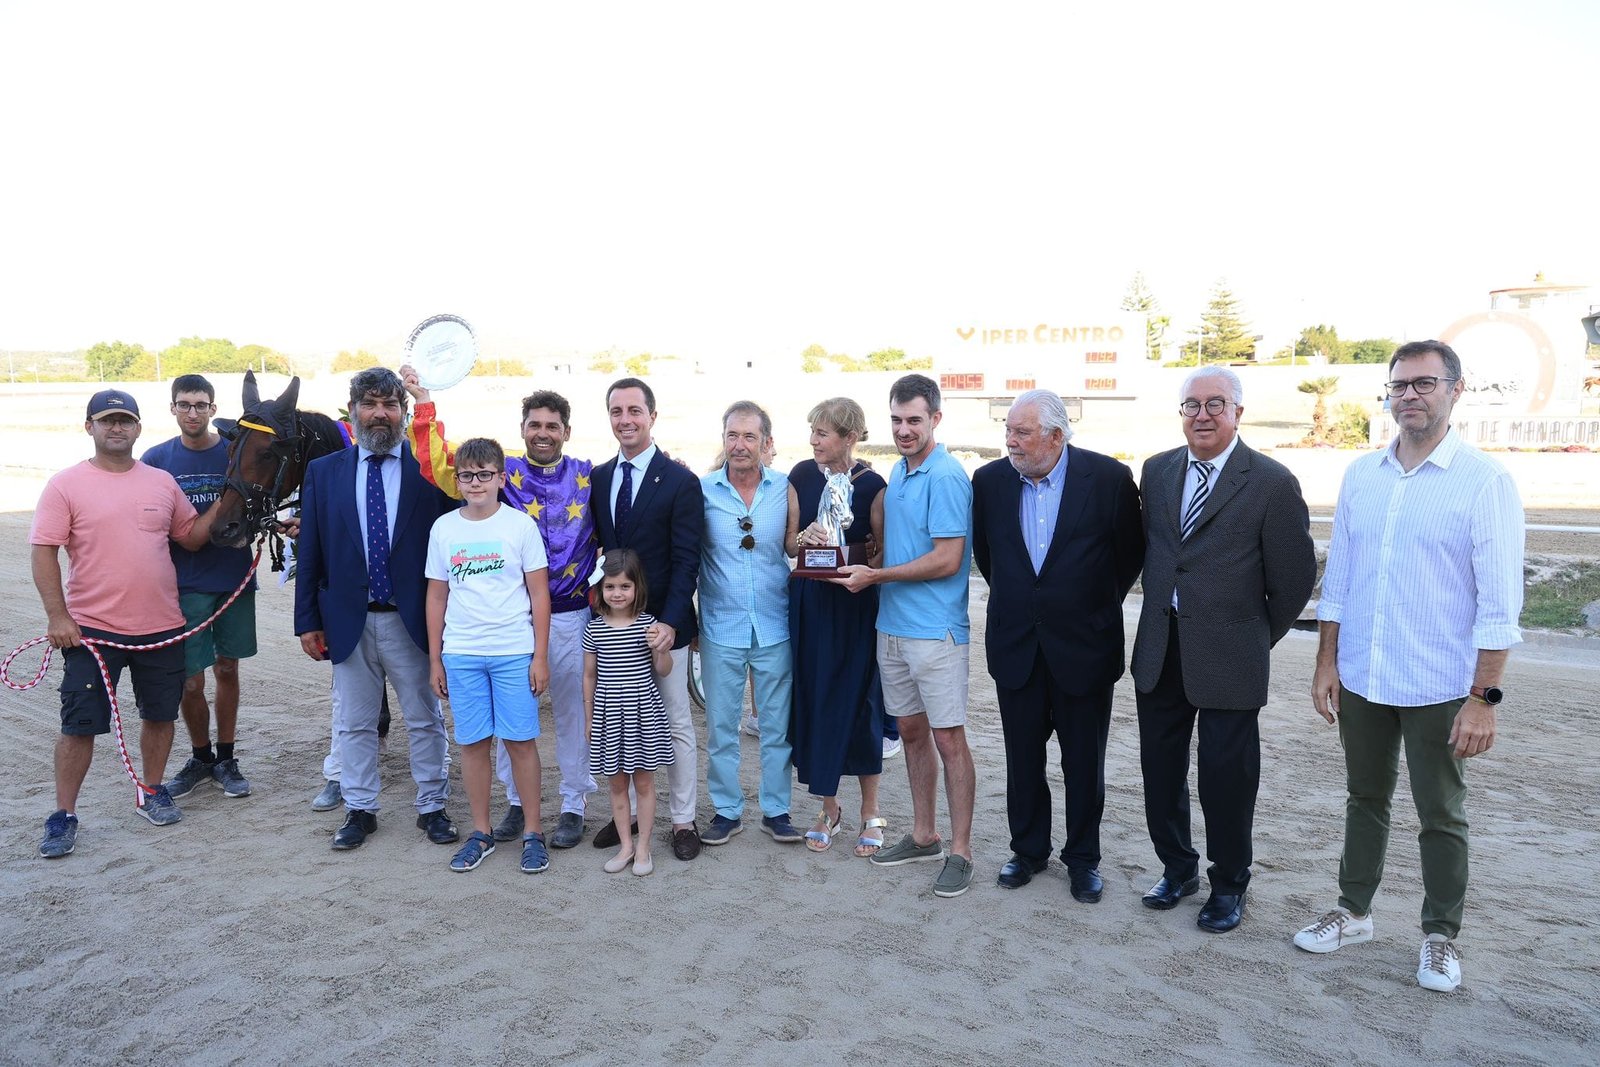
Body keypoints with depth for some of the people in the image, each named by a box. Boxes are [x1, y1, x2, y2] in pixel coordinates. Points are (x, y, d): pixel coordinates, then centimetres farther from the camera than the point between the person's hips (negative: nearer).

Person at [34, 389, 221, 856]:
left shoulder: (163, 482, 6)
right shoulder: (65, 485, -5)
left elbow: (192, 537, 12)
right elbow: (44, 553, -8)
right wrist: (57, 615, -14)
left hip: (162, 625, 4)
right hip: (91, 628, -3)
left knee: (160, 713, 14)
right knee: (80, 723, 3)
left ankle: (152, 791, 32)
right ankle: (63, 815, 17)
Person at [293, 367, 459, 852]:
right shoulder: (323, 472, 4)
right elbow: (309, 553, 5)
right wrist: (307, 621, 2)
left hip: (414, 619, -2)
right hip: (348, 619, 2)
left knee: (425, 719, 10)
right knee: (354, 722, 13)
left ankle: (433, 807, 25)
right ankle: (359, 810, 28)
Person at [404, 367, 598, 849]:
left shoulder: (589, 476, 2)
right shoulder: (502, 471, 0)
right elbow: (440, 467, -10)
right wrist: (423, 403, -13)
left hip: (570, 615, -1)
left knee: (572, 711, 8)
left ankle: (574, 805, 22)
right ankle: (516, 800, 28)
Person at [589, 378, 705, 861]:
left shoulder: (680, 481, -9)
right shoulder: (598, 478, 7)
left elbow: (686, 561, -12)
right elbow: (599, 546, 12)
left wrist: (669, 622, -20)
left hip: (663, 622, -4)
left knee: (676, 724, 6)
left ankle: (683, 821, 18)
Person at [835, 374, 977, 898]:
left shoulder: (946, 477, -14)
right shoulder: (898, 472, 12)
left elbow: (947, 560, -19)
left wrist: (875, 576, -14)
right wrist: (870, 571, 2)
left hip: (935, 629, -8)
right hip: (893, 624, 8)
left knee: (948, 738, 0)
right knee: (911, 731, 15)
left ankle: (961, 851, 11)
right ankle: (923, 836, 29)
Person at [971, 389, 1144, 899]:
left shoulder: (1109, 478, -11)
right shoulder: (990, 480, -3)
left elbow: (1131, 552, 2)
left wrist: (1098, 606, 8)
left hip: (1084, 646, -2)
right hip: (1016, 646, 3)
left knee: (1084, 762, 10)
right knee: (1023, 758, 14)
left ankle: (1083, 857, 28)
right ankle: (1028, 849, 31)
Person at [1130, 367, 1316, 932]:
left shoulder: (1272, 482, -9)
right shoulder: (1156, 471, 6)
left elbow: (1294, 576, -4)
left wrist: (1260, 638, 5)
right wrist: (1161, 616, 15)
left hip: (1228, 656, -4)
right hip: (1160, 652, 5)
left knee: (1227, 776, 6)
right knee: (1161, 769, 14)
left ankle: (1229, 885, 27)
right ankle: (1178, 869, 34)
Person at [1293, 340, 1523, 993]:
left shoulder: (1485, 482, -10)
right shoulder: (1361, 475, 3)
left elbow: (1499, 603, -11)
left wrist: (1484, 697, -14)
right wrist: (1326, 662, 5)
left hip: (1439, 689, -4)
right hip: (1361, 681, 4)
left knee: (1442, 816, 12)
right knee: (1365, 800, 18)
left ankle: (1440, 935, 29)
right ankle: (1354, 913, 34)